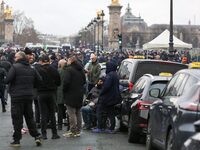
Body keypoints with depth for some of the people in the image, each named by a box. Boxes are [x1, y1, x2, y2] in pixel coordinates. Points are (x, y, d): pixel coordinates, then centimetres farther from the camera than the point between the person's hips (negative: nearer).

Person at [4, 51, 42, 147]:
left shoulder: (15, 67, -12)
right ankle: (36, 136, 10)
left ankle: (16, 140, 5)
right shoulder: (31, 69, 8)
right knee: (29, 117, 15)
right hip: (29, 96, 6)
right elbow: (38, 81, 12)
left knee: (17, 118, 1)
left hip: (17, 96, -5)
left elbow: (7, 80, -19)